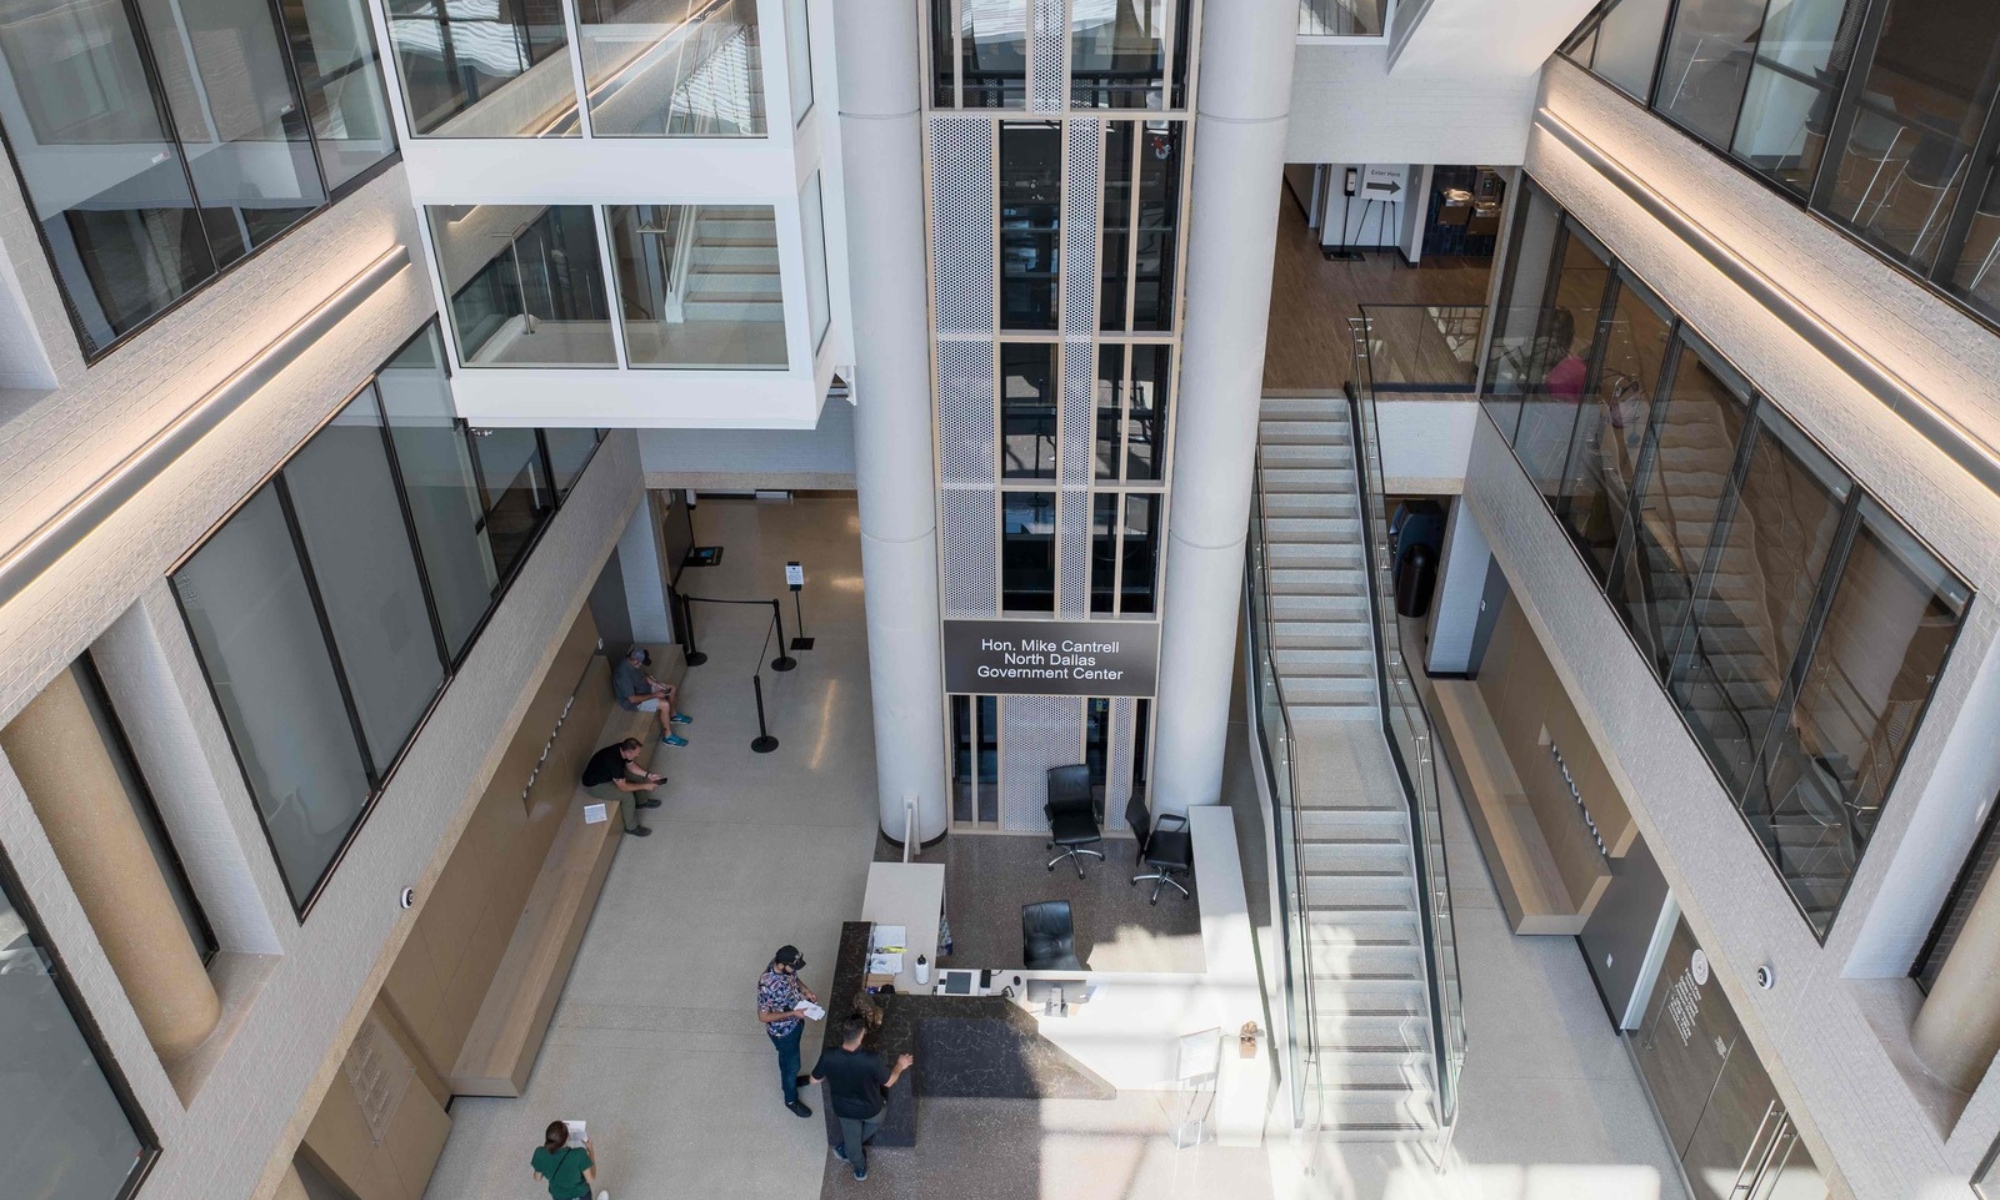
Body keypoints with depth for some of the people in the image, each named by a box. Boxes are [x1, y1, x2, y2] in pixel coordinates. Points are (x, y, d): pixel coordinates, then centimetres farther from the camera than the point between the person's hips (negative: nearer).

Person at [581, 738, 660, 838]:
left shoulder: (623, 749, -15)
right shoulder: (614, 761, -39)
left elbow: (631, 766, 4)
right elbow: (623, 787, -30)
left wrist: (648, 775, -6)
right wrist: (645, 786, -23)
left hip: (606, 773, 9)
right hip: (594, 784, -9)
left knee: (637, 776, 5)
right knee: (628, 796, -21)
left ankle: (640, 801, 30)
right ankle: (632, 827, -1)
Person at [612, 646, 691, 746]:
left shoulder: (632, 663, -11)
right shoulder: (624, 675, -37)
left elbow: (643, 675, 10)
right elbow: (632, 699, -32)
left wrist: (655, 683, -6)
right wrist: (655, 695, -25)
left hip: (644, 688, 9)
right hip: (634, 702, -9)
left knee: (672, 688, 8)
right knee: (665, 705, -24)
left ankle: (673, 716, 29)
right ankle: (668, 736, -9)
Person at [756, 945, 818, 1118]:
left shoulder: (785, 967, -18)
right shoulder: (768, 985, -41)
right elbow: (763, 1016, -29)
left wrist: (806, 990, -9)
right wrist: (793, 1013, -29)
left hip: (795, 1022, 7)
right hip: (783, 1031, -7)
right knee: (791, 1063, 17)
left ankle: (789, 1077, 61)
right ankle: (791, 1100, 43)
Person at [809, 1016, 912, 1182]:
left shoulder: (829, 1057, -31)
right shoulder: (871, 1059, -38)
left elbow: (814, 1080, -10)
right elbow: (888, 1082, -18)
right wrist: (900, 1065, 2)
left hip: (844, 1109, 2)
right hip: (871, 1110, -2)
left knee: (851, 1138, 32)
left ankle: (860, 1169, 58)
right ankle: (845, 1149, 47)